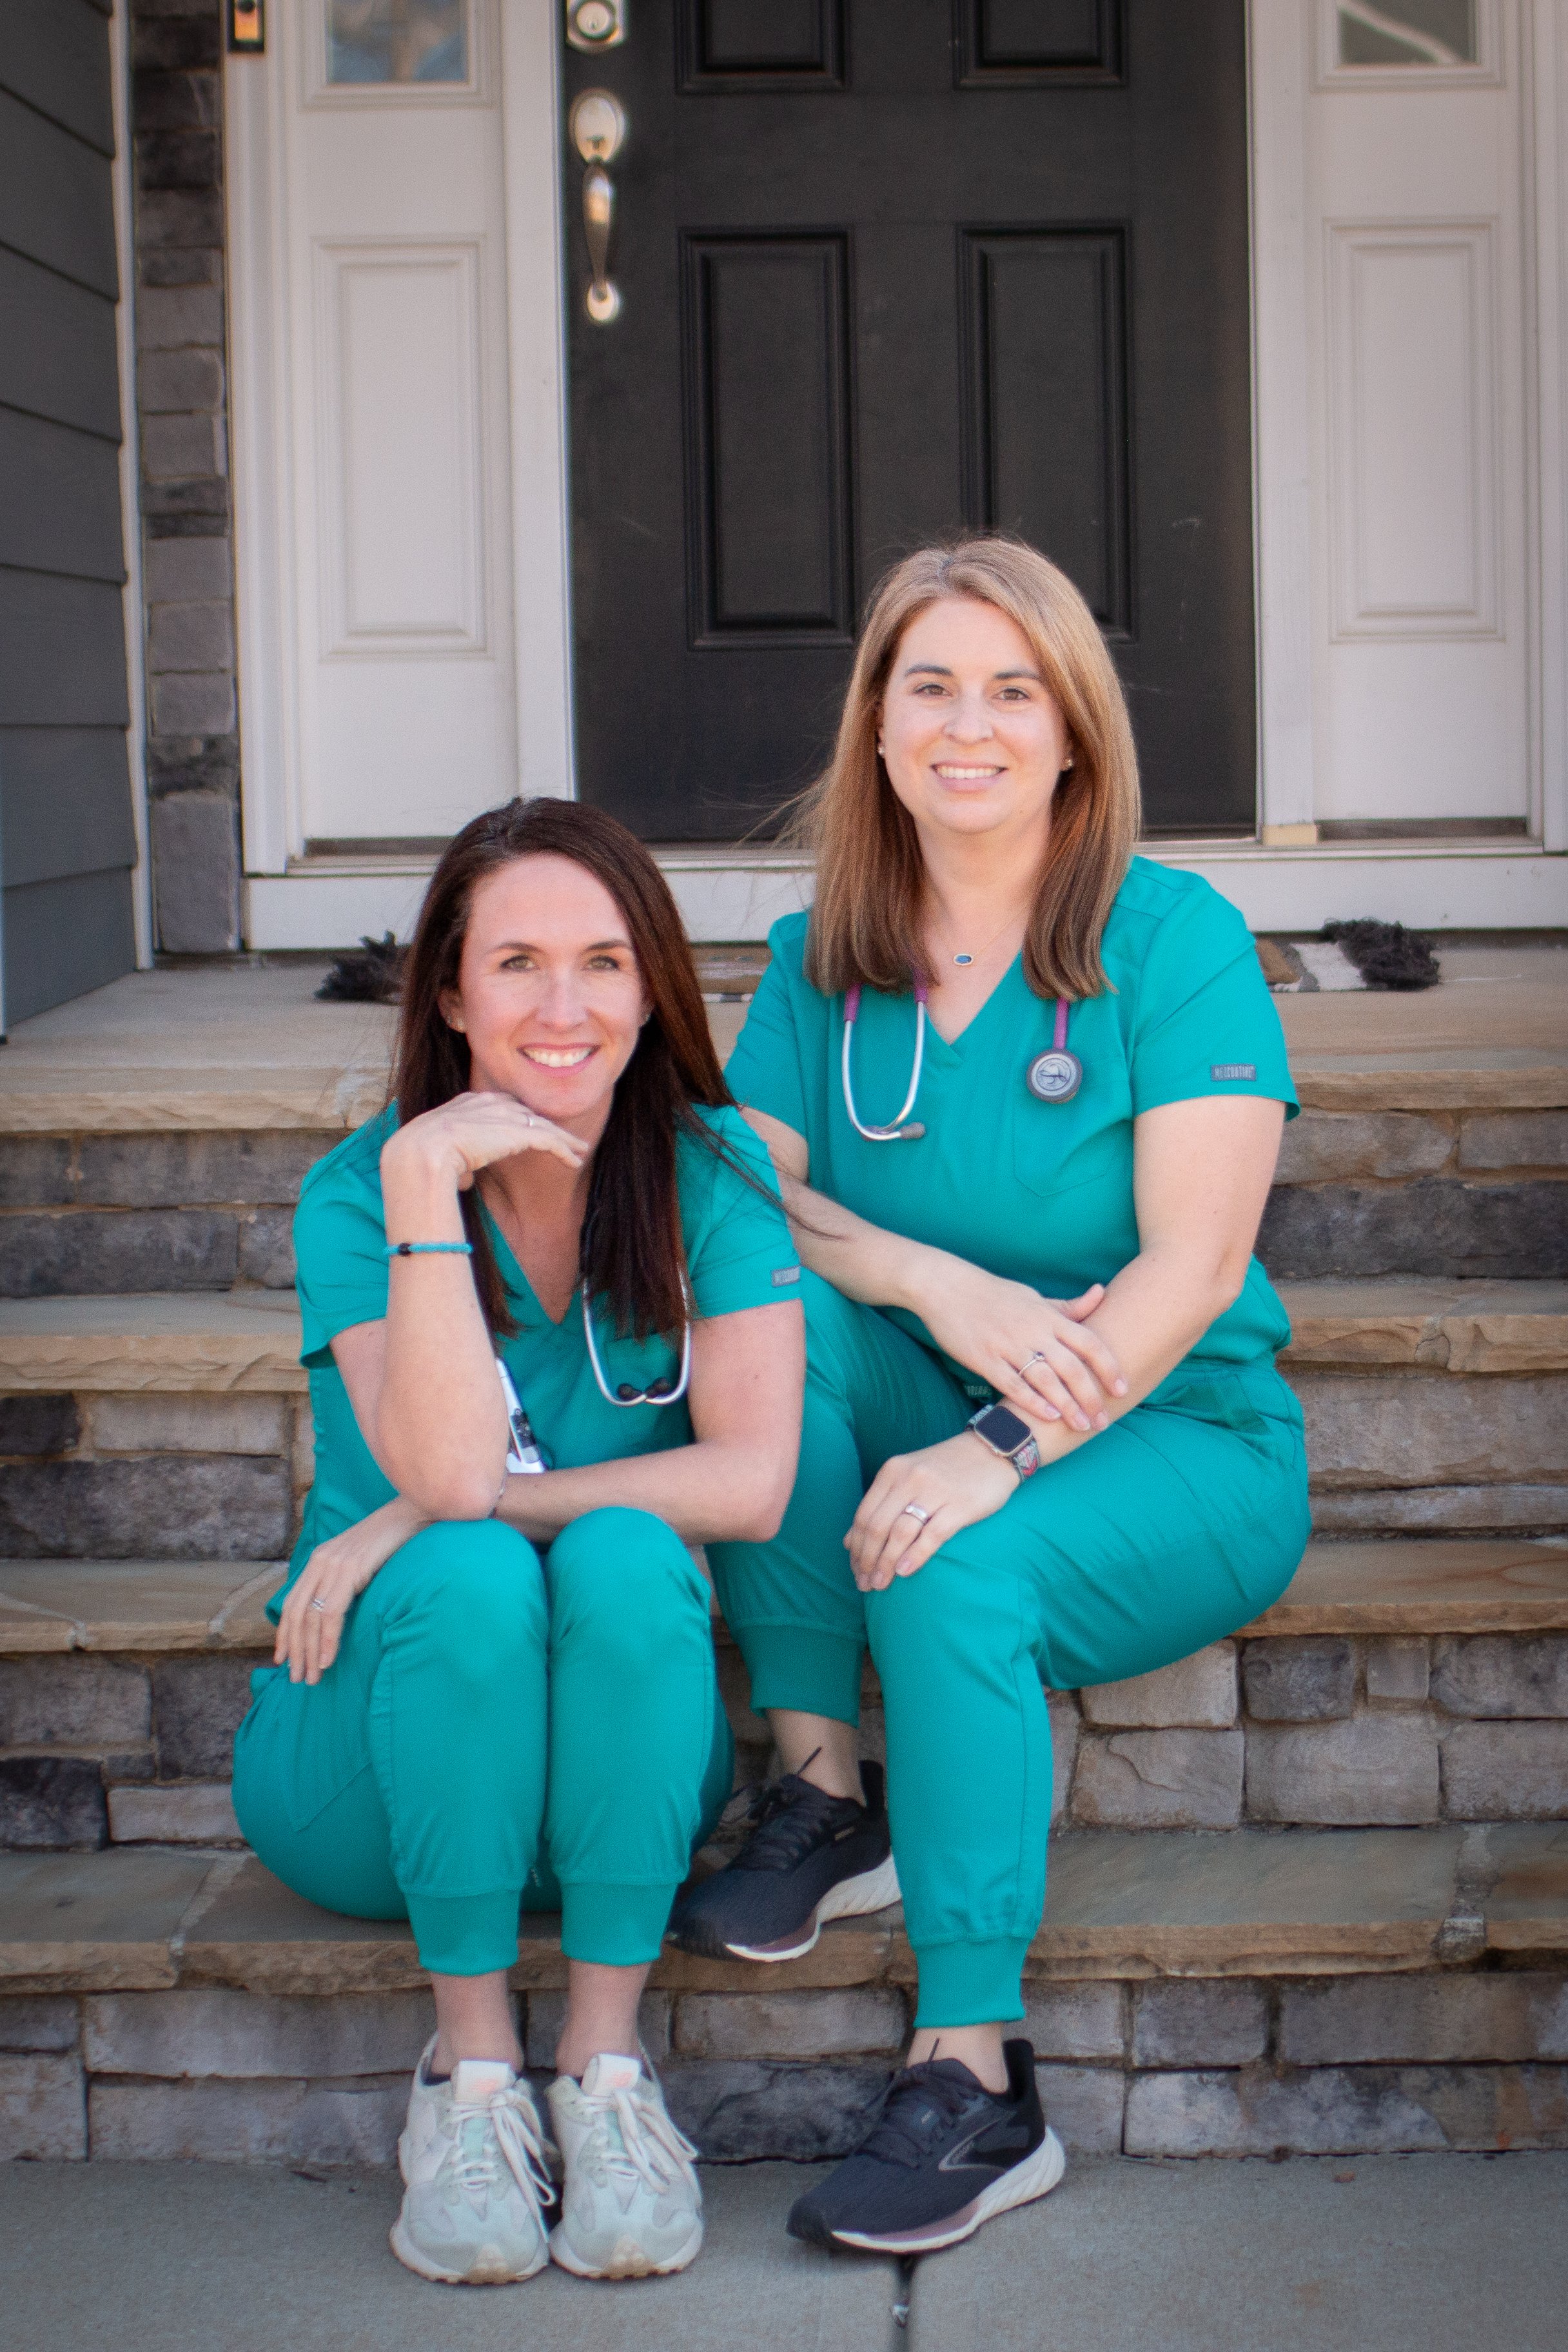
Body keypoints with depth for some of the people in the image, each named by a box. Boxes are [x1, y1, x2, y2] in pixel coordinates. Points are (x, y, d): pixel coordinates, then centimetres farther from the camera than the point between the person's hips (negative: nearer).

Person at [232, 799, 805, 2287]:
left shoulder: (709, 1173, -5)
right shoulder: (357, 1193, -8)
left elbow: (752, 1481, -16)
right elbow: (446, 1476, -23)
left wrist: (431, 1515, -19)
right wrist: (423, 1187, -28)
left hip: (621, 1762, 1)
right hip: (377, 1759, -1)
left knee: (621, 1555, -29)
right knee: (471, 1574, -31)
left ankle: (605, 2065, -24)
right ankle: (468, 2074, -22)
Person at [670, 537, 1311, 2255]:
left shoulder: (1174, 938, -9)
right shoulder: (819, 960, 5)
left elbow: (1193, 1268, -17)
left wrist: (1001, 1451, -29)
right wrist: (943, 1287, -23)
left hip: (1177, 1443, -4)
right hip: (925, 1417, 4)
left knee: (954, 1575, -33)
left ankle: (974, 2081, -24)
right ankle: (821, 1803, -19)